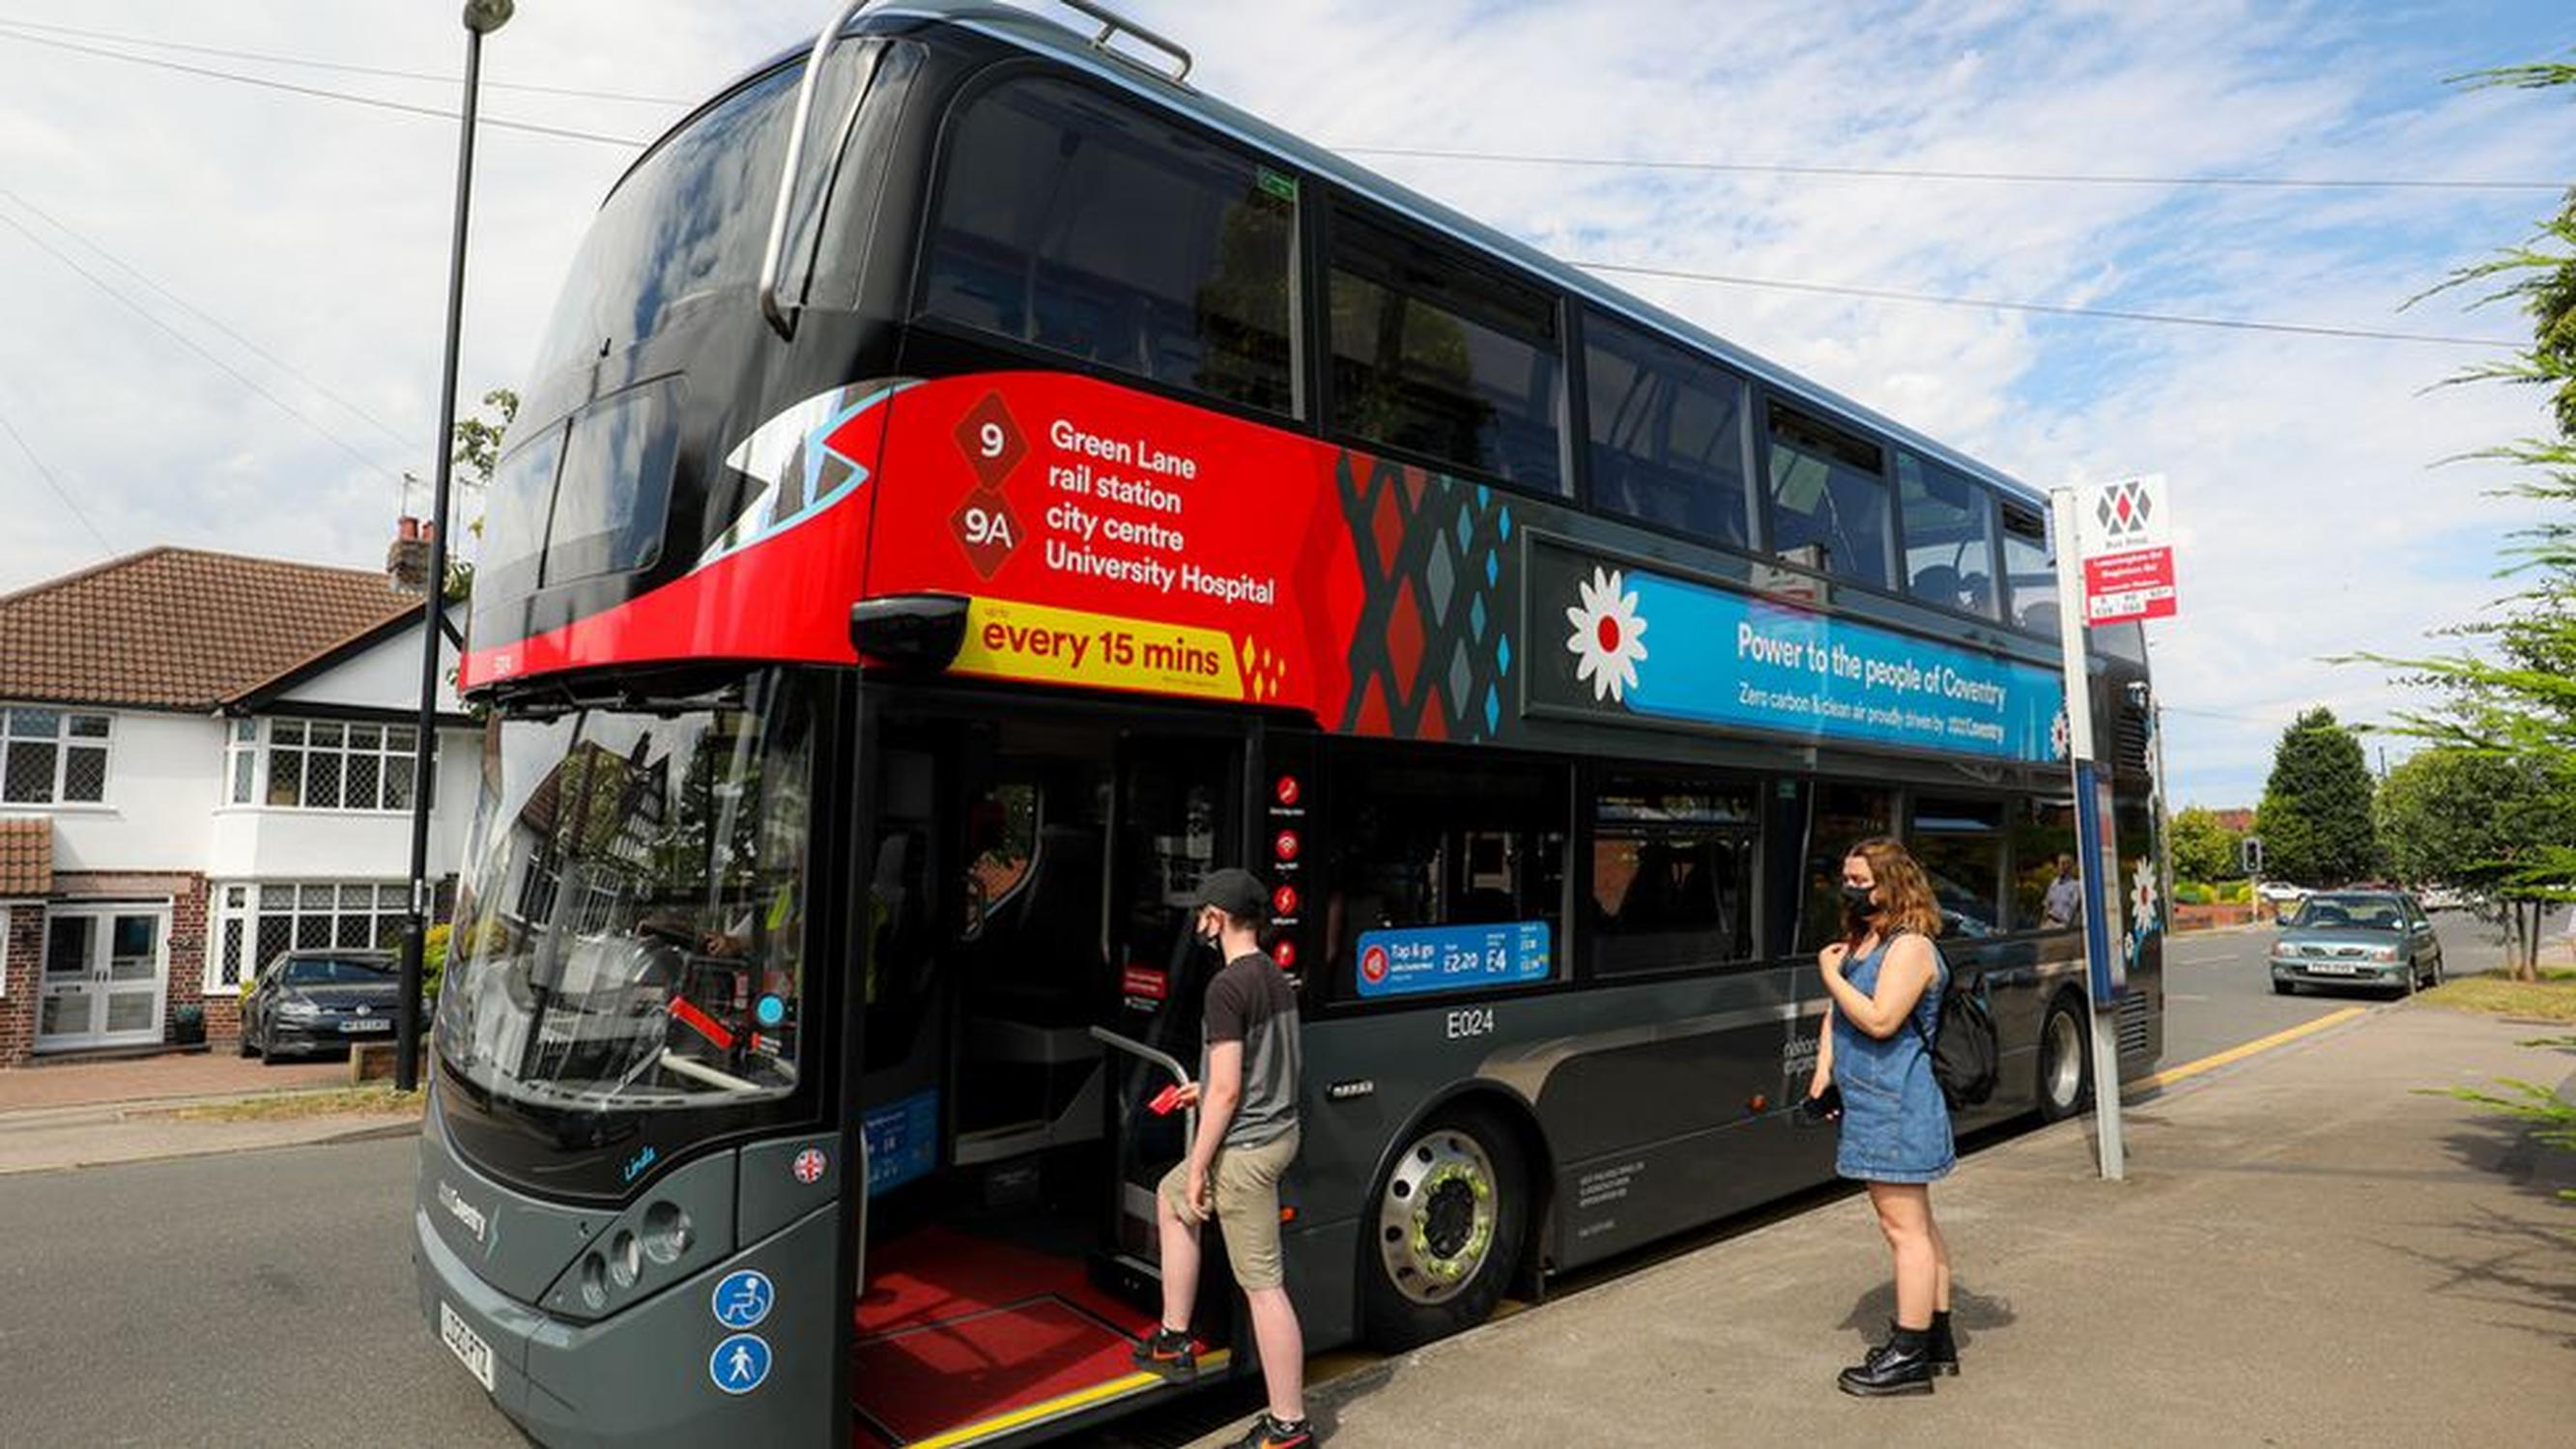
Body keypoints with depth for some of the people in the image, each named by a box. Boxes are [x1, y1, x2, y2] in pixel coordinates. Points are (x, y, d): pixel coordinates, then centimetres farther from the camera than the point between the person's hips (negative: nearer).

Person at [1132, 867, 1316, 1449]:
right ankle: (1174, 1342, 33)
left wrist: (1198, 1168, -14)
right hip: (1279, 1131, 10)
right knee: (1171, 1200, 27)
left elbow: (1227, 1091, -22)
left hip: (1244, 1147, -10)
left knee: (1263, 1284, -1)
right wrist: (1205, 1088, 23)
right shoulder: (1277, 978, 7)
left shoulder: (1227, 987, -20)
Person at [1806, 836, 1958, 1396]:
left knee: (1904, 1226, -4)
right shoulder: (1858, 941, 15)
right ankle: (1937, 1338, 28)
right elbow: (1834, 1015, 17)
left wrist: (1832, 975, -13)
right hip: (1871, 1102, 10)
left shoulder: (1909, 947, -14)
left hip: (1896, 1106, -10)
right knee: (1915, 1222, 17)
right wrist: (1823, 1071, 7)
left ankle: (1909, 1355, 3)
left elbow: (1880, 1020, -23)